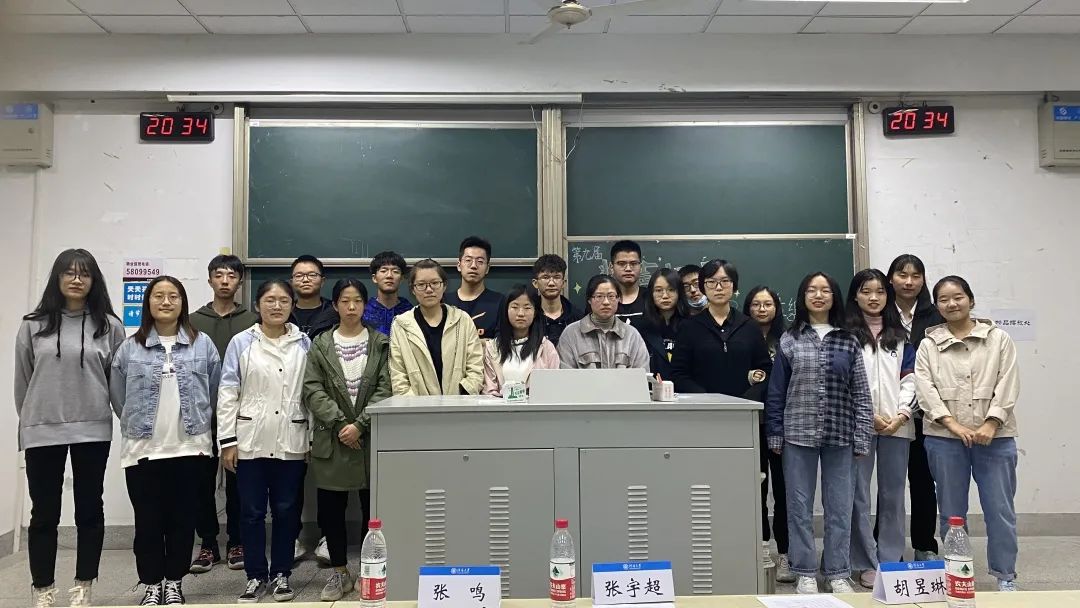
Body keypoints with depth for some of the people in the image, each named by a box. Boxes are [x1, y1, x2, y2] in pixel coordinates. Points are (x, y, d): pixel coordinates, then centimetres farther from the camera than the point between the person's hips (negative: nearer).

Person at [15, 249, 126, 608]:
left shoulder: (109, 326, -1)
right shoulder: (33, 325, 1)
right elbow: (22, 382, 10)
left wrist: (110, 415, 6)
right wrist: (30, 419, 15)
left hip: (92, 431, 0)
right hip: (42, 432, 1)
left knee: (89, 510, 8)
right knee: (44, 513, 7)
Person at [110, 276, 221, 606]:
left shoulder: (203, 344, 2)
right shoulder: (129, 348, 2)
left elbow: (215, 392, 8)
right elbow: (118, 396, 9)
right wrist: (136, 427, 12)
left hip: (190, 447, 0)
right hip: (143, 450, 0)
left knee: (182, 518, 8)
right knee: (148, 521, 7)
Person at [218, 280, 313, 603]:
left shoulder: (305, 344, 4)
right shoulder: (241, 343, 1)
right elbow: (228, 393, 1)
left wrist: (314, 438, 1)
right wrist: (228, 440, -4)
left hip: (291, 443, 1)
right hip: (250, 441, -1)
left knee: (287, 511, 9)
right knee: (252, 512, 7)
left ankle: (281, 574, 22)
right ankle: (256, 576, 20)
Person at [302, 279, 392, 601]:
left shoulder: (381, 343, 4)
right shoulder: (320, 345, 6)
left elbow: (385, 389, -4)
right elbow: (312, 390, -3)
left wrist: (360, 425, -14)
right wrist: (340, 423, -14)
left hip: (371, 438, -1)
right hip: (332, 439, 1)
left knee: (373, 507, 4)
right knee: (331, 509, 7)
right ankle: (339, 572, 23)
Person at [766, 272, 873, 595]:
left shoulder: (849, 342, 5)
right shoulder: (789, 340, 2)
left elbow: (861, 394, 4)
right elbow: (776, 392, 2)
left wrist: (861, 438, -1)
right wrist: (775, 435, -2)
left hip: (840, 435, 1)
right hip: (798, 434, -1)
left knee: (839, 507, 7)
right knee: (799, 507, 5)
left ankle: (839, 574, 20)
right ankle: (805, 573, 17)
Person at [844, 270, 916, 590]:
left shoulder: (900, 335, 14)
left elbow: (909, 377, 8)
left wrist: (902, 414, -6)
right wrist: (868, 416, -10)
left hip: (897, 424, 3)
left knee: (893, 494, 8)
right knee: (859, 495, -1)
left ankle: (891, 560, 18)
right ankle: (866, 564, 9)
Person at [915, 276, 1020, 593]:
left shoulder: (998, 338, 5)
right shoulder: (928, 344, 5)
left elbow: (1008, 385, -2)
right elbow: (925, 389, -3)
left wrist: (990, 425, -14)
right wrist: (954, 424, -14)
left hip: (995, 437, 0)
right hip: (945, 438, 1)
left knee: (1000, 510, 3)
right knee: (951, 512, 9)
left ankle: (1005, 576, 17)